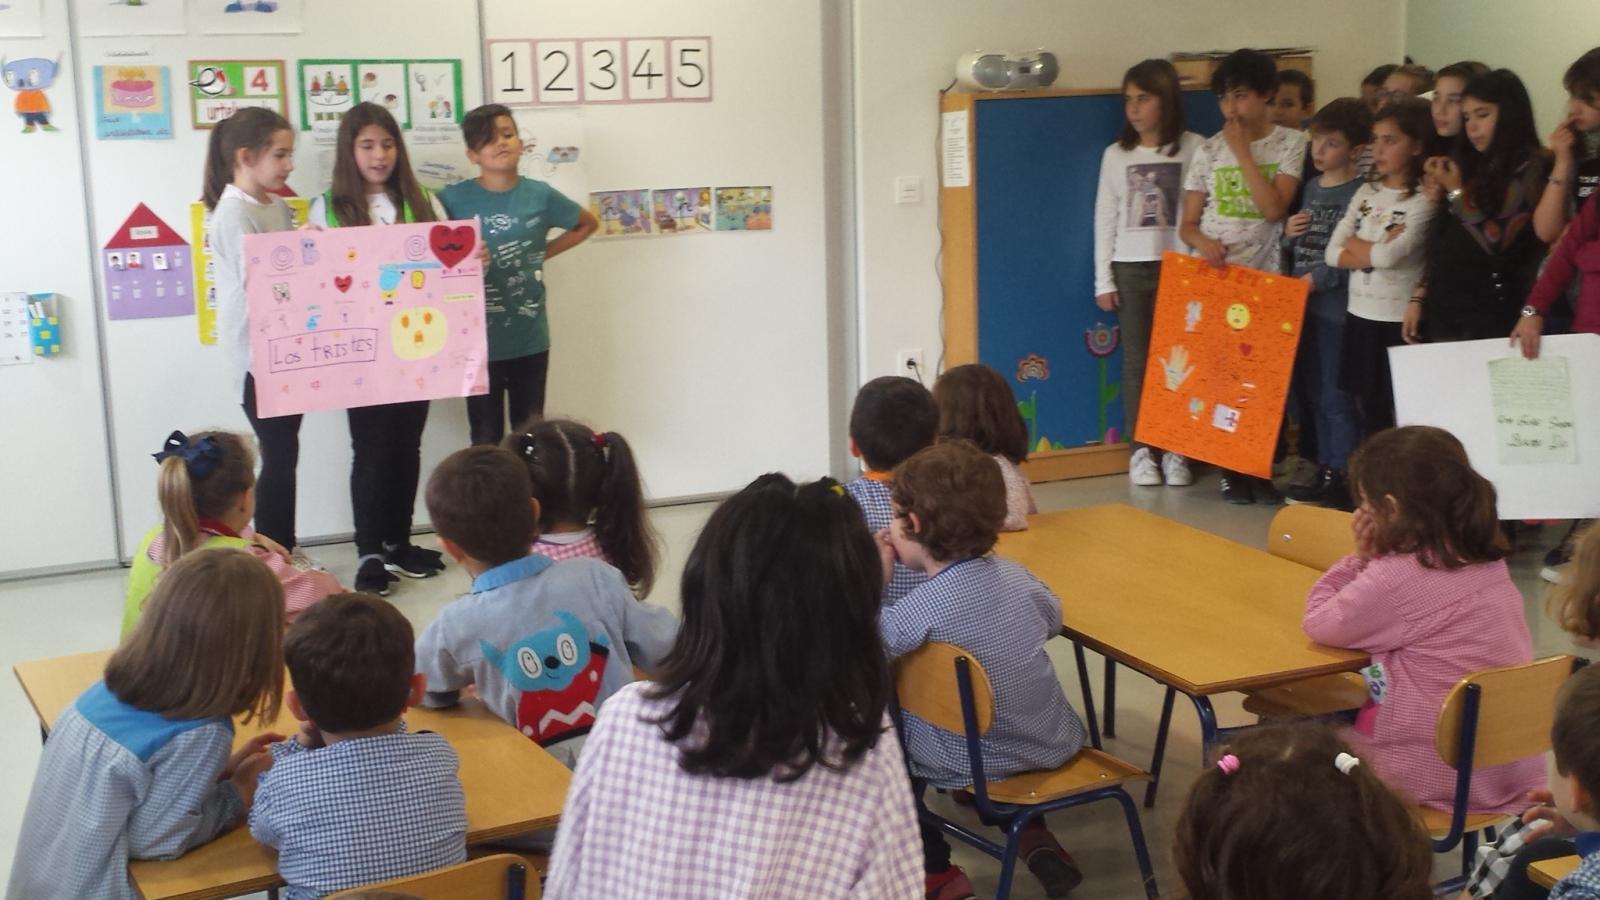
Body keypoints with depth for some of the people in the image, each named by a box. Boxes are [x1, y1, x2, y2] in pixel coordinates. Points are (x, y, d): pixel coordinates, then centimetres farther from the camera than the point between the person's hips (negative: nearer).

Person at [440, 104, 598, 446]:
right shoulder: (453, 199, -9)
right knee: (486, 438, 8)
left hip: (531, 339, 2)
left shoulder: (540, 195, -2)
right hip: (479, 340, -2)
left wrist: (544, 253, 6)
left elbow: (587, 224, 15)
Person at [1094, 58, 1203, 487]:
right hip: (1130, 269, 2)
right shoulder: (1116, 155, 6)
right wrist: (1103, 280, 4)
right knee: (1136, 360, 3)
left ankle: (1175, 450, 7)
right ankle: (1141, 450, 9)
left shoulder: (1194, 149, -1)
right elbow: (1105, 219, 7)